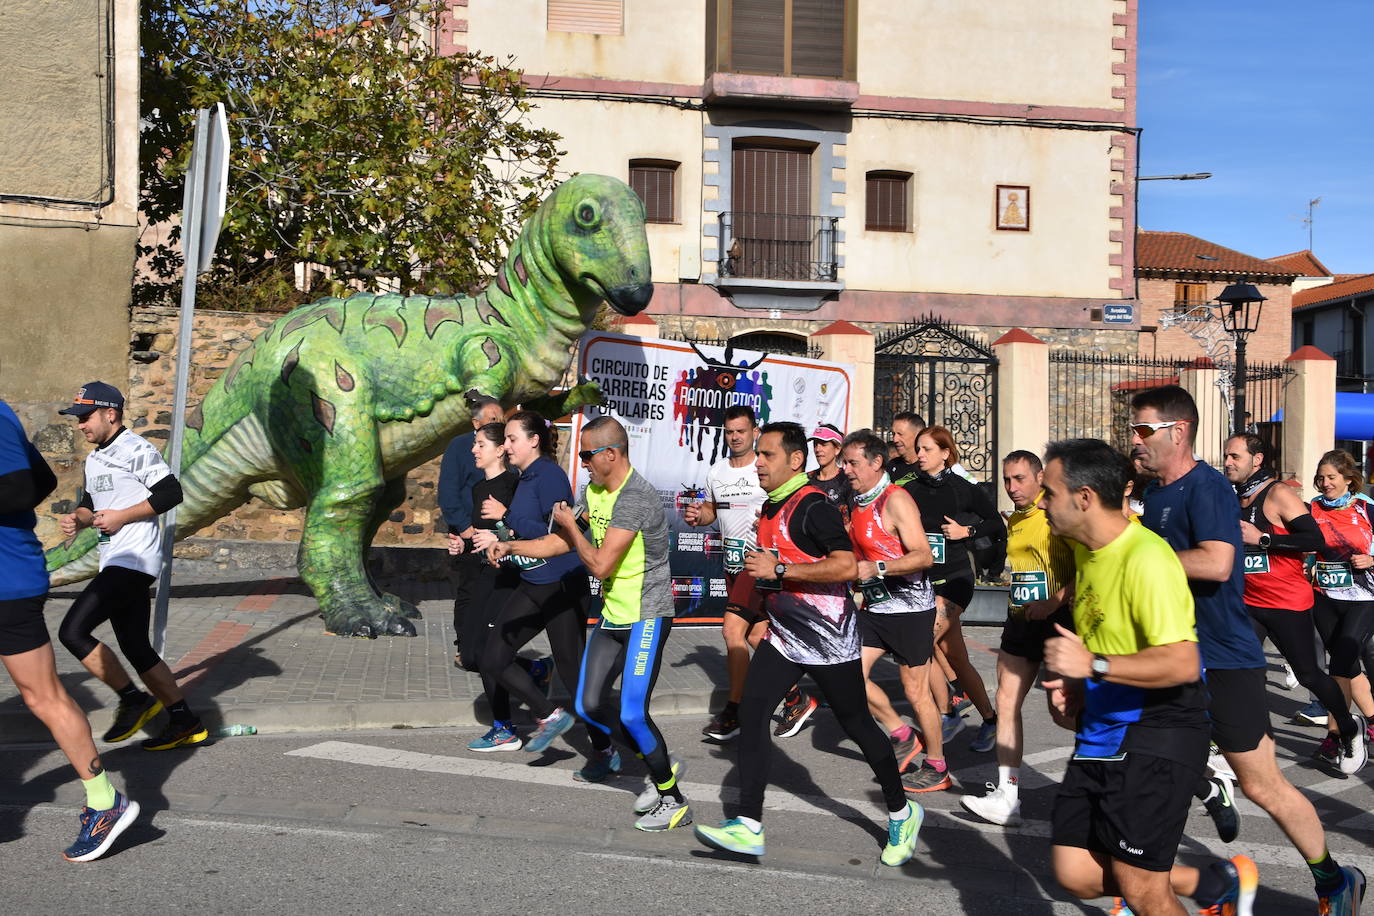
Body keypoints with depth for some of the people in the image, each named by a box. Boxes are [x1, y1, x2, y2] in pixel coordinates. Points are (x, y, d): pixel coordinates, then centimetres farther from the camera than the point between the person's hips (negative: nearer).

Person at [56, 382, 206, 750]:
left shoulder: (135, 449, -10)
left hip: (134, 560, -10)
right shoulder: (94, 460, 19)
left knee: (73, 631, -15)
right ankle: (185, 724, 16)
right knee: (136, 649, 10)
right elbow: (91, 504, 28)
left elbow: (171, 493, -18)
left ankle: (134, 699, -2)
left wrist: (121, 516, -16)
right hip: (114, 564, 10)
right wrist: (78, 519, 5)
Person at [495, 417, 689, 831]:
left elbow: (600, 564, -25)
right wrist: (512, 546, 10)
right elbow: (567, 543, 18)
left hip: (646, 618, -9)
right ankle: (661, 767, 24)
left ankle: (674, 801, 8)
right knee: (590, 706, 7)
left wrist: (570, 525, -11)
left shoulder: (636, 498, -23)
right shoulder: (595, 490, 7)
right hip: (612, 615, 9)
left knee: (632, 715, -12)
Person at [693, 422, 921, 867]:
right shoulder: (771, 508, 10)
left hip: (830, 639, -8)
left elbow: (846, 566, -27)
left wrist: (779, 569, -26)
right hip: (784, 636, 8)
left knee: (856, 723, 4)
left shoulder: (813, 507, -17)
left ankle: (902, 813, 26)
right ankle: (748, 827, -3)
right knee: (751, 710, -5)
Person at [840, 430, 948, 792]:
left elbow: (924, 556, -24)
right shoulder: (857, 502, 9)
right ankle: (902, 737, 21)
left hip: (909, 607, -8)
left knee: (915, 691, 0)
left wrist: (876, 568, -30)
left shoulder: (896, 500, -16)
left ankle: (937, 767, 17)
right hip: (875, 606, 8)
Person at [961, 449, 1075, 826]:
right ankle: (1008, 795, 4)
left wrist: (1056, 601, -23)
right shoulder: (1012, 522, 13)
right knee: (1006, 702, 1)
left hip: (1058, 620, -7)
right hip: (1020, 621, 7)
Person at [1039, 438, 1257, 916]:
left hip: (1154, 735, -9)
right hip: (1101, 732, 9)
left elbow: (1183, 664, -26)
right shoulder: (1085, 550, 8)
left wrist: (1093, 666, -27)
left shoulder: (1146, 558, -20)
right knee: (1076, 874, 9)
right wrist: (1074, 689, 8)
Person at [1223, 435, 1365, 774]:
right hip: (1249, 603, 6)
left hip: (1288, 603, -6)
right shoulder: (1234, 499, 9)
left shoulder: (1279, 494, -13)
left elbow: (1315, 539, -22)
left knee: (1308, 674, 4)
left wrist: (1262, 538, -24)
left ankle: (1349, 729, 30)